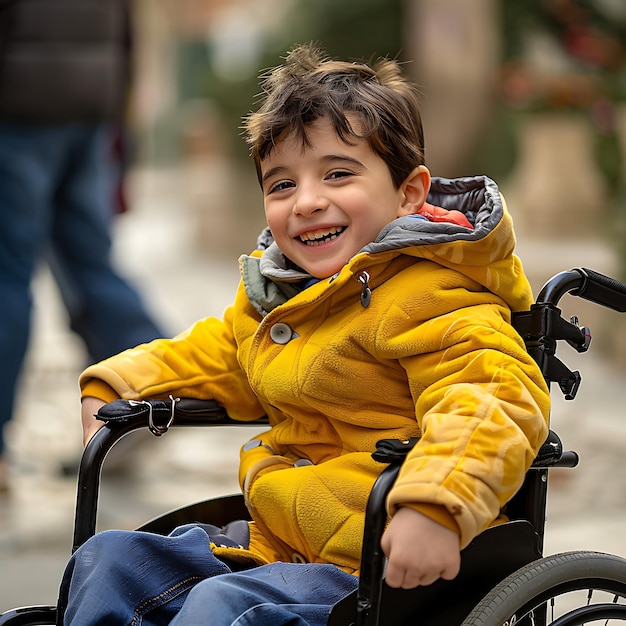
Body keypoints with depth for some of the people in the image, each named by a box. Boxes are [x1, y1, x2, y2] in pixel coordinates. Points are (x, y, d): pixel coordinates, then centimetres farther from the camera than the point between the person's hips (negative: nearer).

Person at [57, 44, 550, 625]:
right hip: (273, 543, 9)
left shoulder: (428, 296, -18)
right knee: (108, 559, 5)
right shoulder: (275, 288, 12)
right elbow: (216, 354, 32)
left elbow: (495, 394, -33)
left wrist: (436, 505, -49)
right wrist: (115, 387, 21)